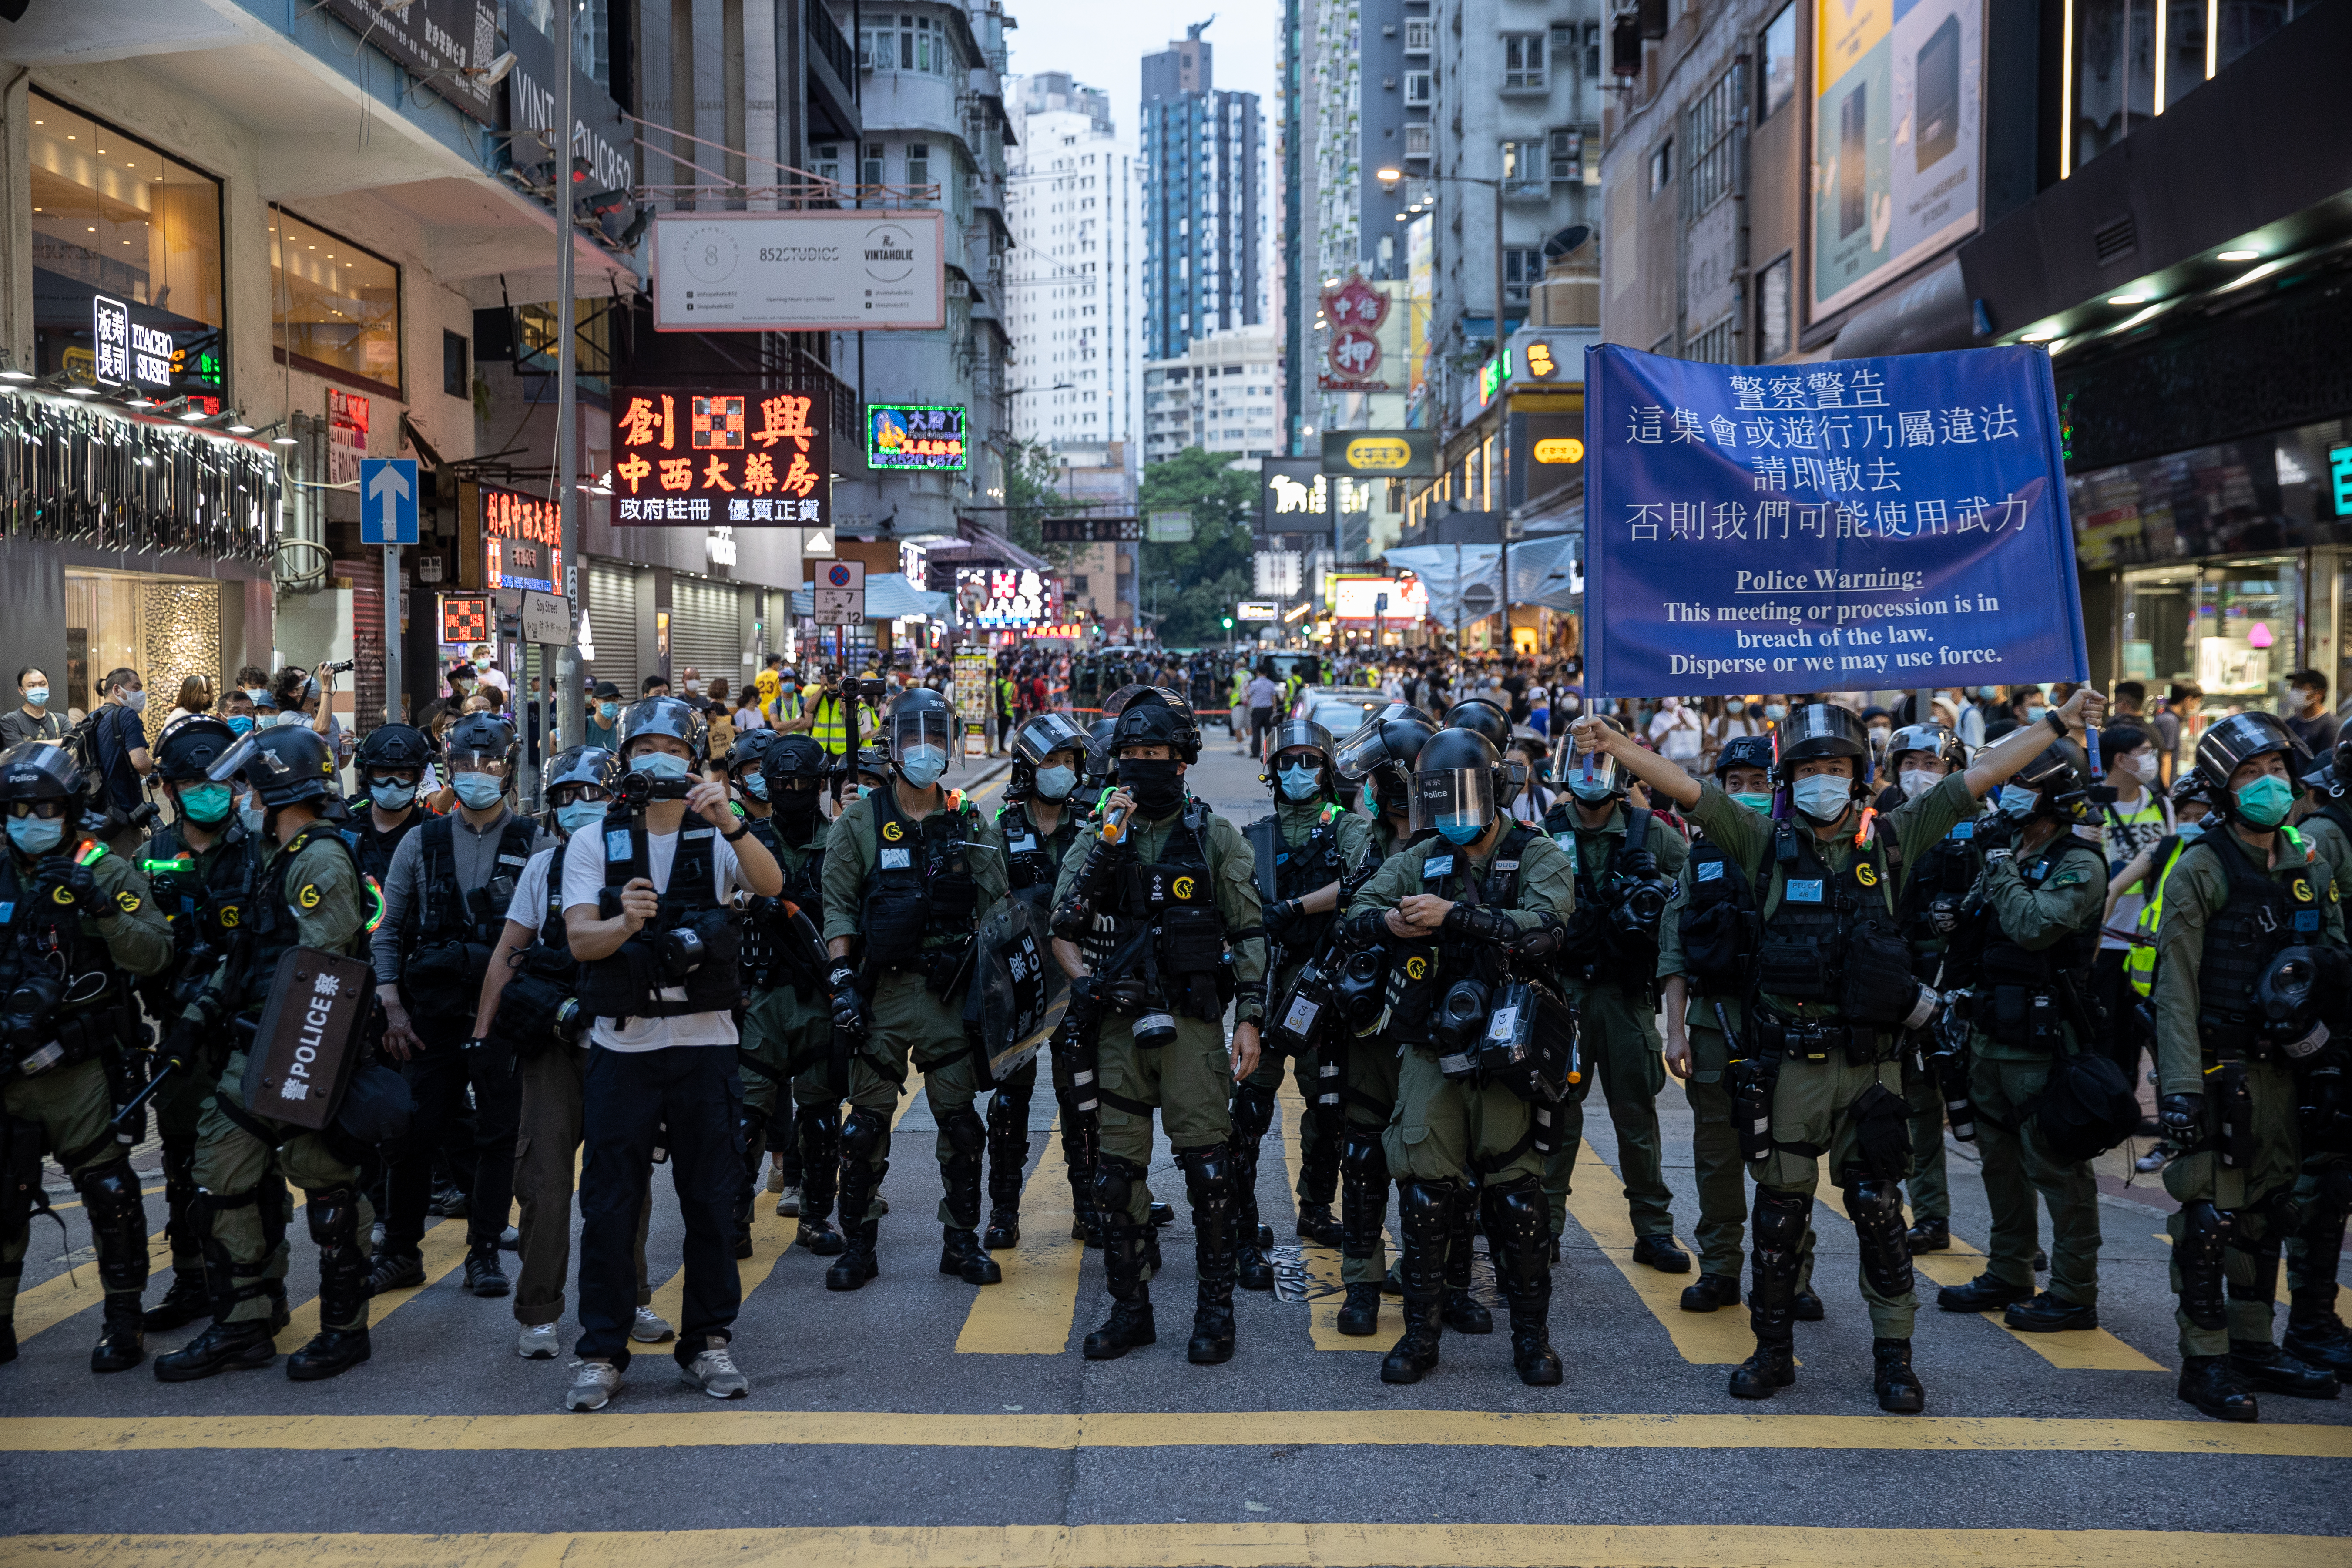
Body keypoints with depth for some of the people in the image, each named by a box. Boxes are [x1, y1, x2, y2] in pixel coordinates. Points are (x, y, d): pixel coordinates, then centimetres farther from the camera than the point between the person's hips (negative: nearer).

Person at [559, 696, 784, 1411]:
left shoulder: (717, 841, 5)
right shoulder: (595, 843, 4)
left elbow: (771, 885, -16)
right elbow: (579, 940, -8)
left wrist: (730, 823, -31)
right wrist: (623, 924, -30)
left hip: (705, 1042, 1)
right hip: (622, 1045, 0)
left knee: (711, 1201, 5)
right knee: (609, 1204, 1)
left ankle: (708, 1344, 17)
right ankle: (602, 1353, 10)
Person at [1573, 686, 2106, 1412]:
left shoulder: (1892, 838, 4)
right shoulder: (1767, 841, 2)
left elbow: (1982, 772, 6)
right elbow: (1686, 788, -4)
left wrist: (2060, 722, 8)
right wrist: (1617, 746, -14)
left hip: (1870, 1059, 0)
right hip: (1788, 1060, 0)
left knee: (1879, 1208, 6)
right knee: (1779, 1208, 8)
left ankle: (1893, 1354, 17)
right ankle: (1773, 1349, 21)